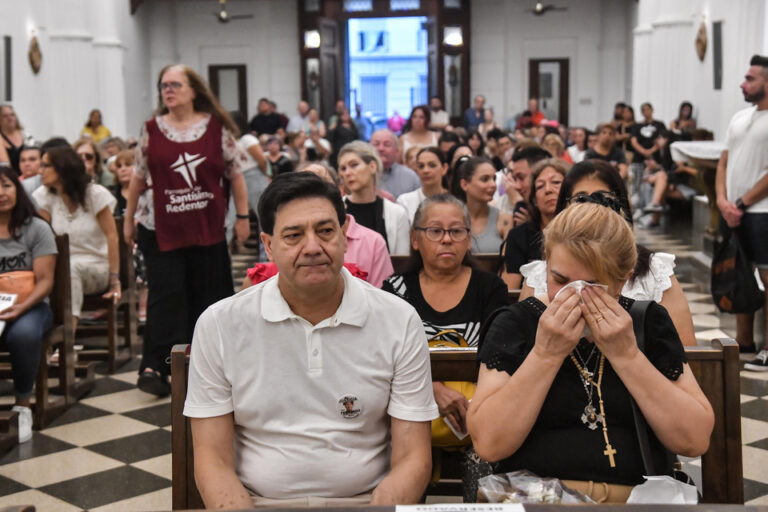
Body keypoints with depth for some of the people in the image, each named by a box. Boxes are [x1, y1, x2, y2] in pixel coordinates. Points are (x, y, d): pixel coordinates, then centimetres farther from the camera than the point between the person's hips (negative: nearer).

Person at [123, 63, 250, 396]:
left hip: (208, 229, 1)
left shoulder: (217, 128, 0)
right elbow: (139, 177, 9)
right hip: (162, 229, 0)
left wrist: (243, 216, 0)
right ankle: (154, 366, -4)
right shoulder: (152, 130, 3)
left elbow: (235, 173, 2)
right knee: (166, 297, -6)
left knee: (208, 297, 8)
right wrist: (128, 218, 11)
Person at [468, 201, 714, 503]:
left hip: (640, 497, 2)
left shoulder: (649, 321, 4)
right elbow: (488, 444, -10)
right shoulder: (515, 324, 0)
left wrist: (626, 354, -11)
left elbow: (695, 440, -4)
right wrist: (546, 353, -15)